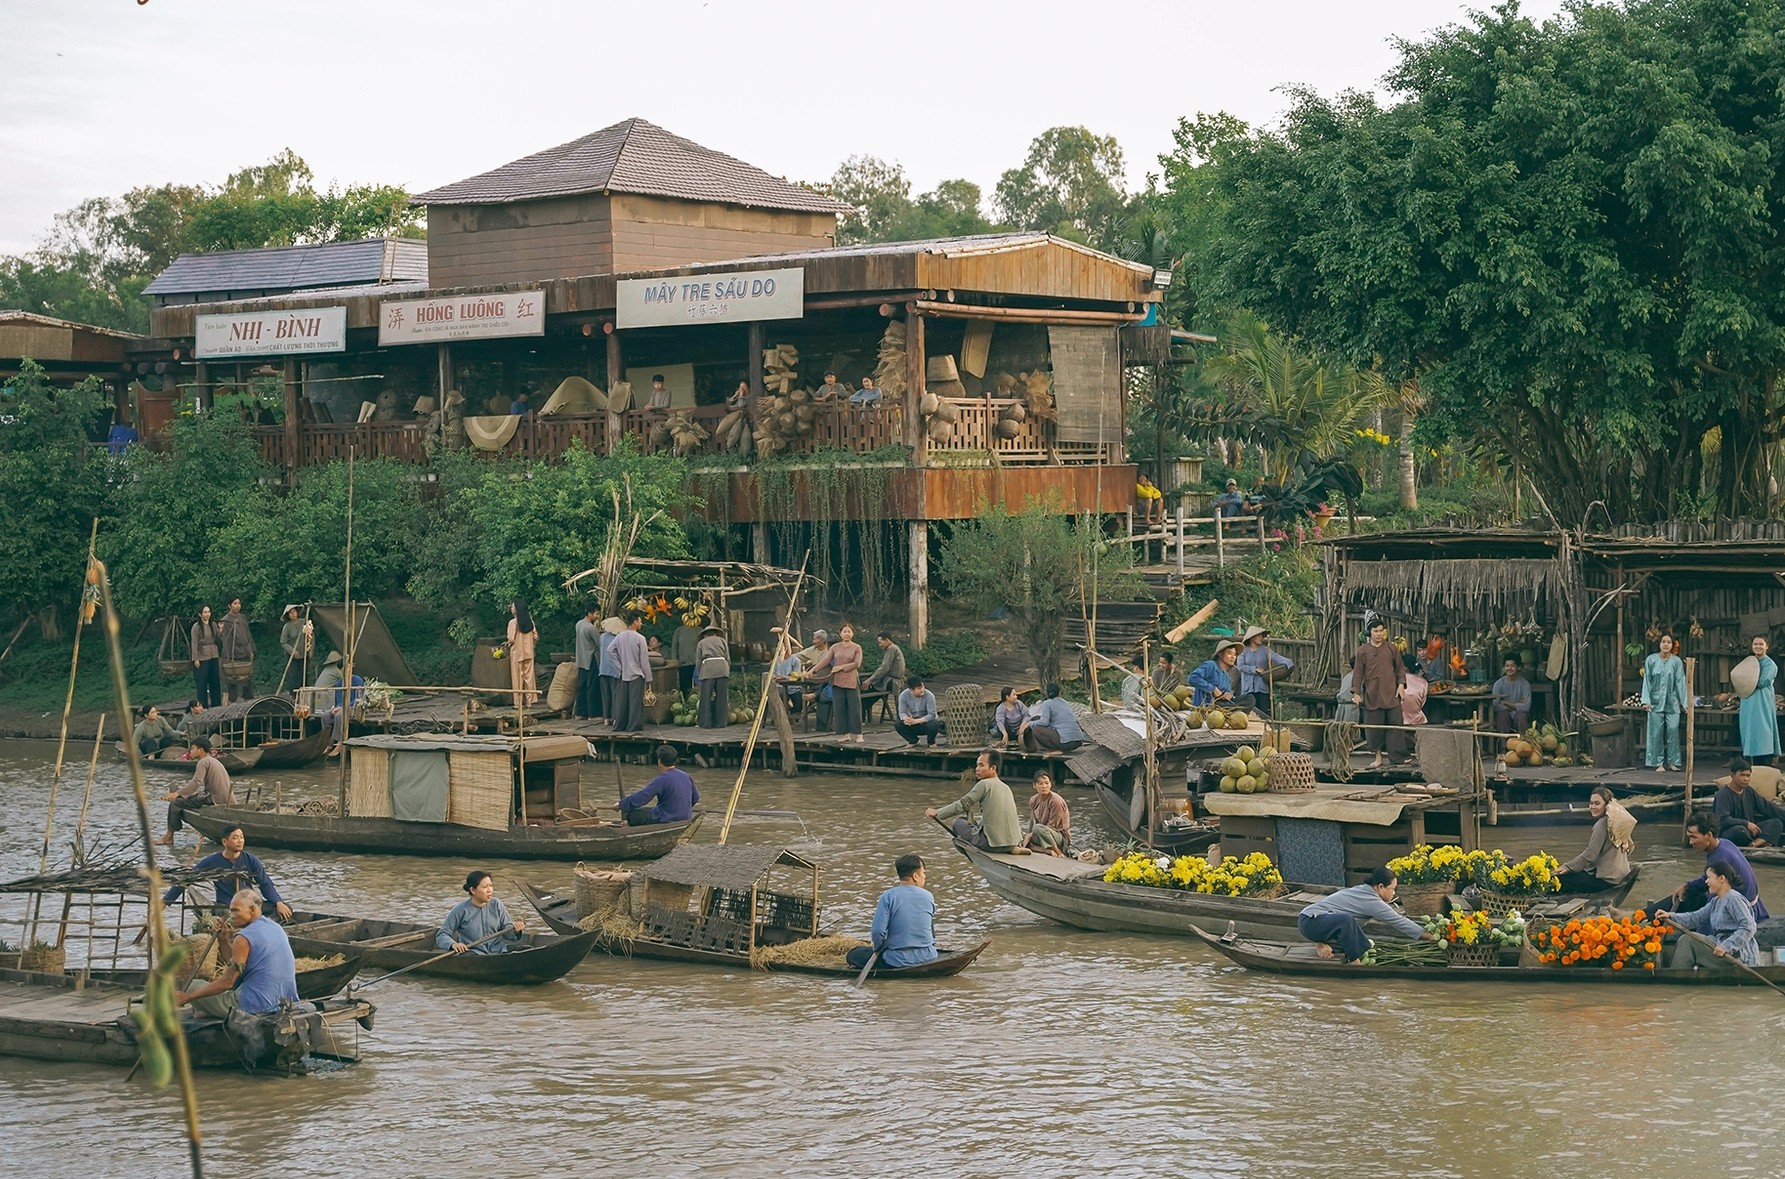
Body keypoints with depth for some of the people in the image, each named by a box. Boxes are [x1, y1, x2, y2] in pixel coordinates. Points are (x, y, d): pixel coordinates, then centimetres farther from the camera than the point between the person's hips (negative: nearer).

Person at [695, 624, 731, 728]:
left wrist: (700, 674, 23)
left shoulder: (701, 643, 22)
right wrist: (727, 672, 27)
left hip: (707, 669, -1)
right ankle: (721, 722, 4)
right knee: (722, 697, 4)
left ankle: (706, 723, 1)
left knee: (706, 697, 2)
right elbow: (728, 659, 17)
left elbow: (698, 662, 14)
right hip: (722, 667, 1)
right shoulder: (721, 640, 23)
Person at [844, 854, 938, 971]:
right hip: (928, 959, 5)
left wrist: (877, 947, 3)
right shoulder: (928, 897, 1)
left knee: (853, 955, 9)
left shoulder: (889, 896, -12)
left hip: (898, 962, -5)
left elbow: (878, 931, -18)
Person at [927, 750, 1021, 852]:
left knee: (958, 822, 12)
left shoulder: (984, 784, -9)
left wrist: (937, 813, 2)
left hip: (992, 844, -7)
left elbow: (962, 804, -8)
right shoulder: (1006, 788, 14)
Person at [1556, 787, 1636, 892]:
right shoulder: (1616, 820, 10)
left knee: (1562, 879, -11)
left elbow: (1590, 855, -19)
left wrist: (1567, 867, -11)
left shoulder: (1602, 824, -17)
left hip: (1605, 878, -10)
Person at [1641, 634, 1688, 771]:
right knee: (1657, 732, 0)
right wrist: (1646, 701, -6)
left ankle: (1673, 762, 5)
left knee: (1673, 730, -4)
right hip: (1656, 702, 0)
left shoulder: (1677, 661, 1)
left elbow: (1680, 682, 1)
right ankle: (1659, 763, 8)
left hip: (1672, 702, 0)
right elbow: (1647, 681, 1)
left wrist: (1685, 702, -1)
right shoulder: (1651, 660, 1)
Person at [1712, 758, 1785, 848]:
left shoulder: (1749, 791, 8)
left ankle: (1756, 843, -32)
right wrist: (1746, 824, -27)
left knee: (1776, 823, -7)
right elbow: (1722, 820, -27)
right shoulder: (1723, 794, -16)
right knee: (1740, 830, -41)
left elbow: (1766, 806, 15)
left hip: (1748, 830, 8)